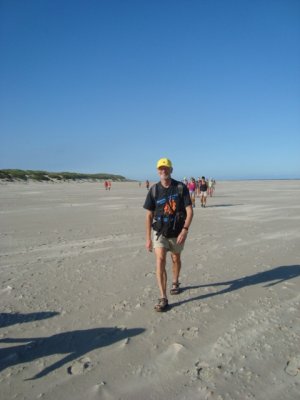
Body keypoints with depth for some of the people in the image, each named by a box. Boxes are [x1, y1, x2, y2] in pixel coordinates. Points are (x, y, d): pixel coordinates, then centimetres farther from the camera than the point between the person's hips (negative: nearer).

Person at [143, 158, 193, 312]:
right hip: (159, 231, 0)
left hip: (177, 232, 0)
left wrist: (185, 230, -24)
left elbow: (189, 211, -11)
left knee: (176, 259, 19)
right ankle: (163, 299, -10)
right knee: (160, 260, -15)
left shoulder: (181, 187, -10)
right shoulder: (154, 190, -6)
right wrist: (148, 238, -4)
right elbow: (149, 215, -2)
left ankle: (175, 283, 47)